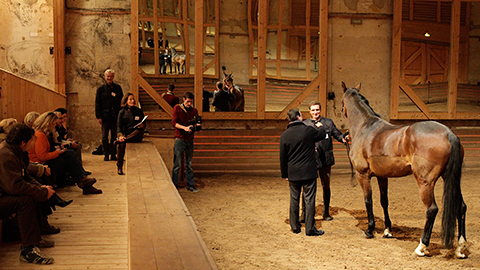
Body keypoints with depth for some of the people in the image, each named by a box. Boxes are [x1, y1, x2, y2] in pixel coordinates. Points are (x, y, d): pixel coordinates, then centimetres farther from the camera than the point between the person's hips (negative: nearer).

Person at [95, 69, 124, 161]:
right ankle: (106, 155, 10)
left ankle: (113, 154, 11)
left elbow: (122, 102, 11)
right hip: (105, 117, -1)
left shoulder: (118, 88, 8)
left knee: (114, 137, 4)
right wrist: (99, 116, -5)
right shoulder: (101, 89, 4)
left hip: (115, 116, 1)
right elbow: (97, 103, 3)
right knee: (104, 137, 2)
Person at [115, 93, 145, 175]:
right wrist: (120, 135, -19)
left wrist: (142, 125, -14)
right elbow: (119, 125, 2)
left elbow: (143, 125, 13)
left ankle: (121, 140, -35)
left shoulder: (138, 111, 13)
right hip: (125, 133, -1)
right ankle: (119, 167, -26)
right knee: (122, 144, -35)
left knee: (141, 130, -35)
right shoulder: (122, 112, 11)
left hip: (135, 135, 1)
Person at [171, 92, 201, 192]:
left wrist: (196, 125, -7)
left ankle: (190, 185, 15)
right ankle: (174, 185, 10)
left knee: (189, 165, 9)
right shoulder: (177, 108, 0)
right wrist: (184, 127, -22)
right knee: (177, 165, 0)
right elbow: (174, 122, -7)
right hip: (180, 139, -4)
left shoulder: (194, 110, 11)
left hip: (190, 140, 4)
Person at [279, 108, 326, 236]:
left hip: (293, 173, 3)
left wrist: (285, 174, 12)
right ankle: (310, 229, 4)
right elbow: (322, 134, 11)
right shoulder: (308, 131, -10)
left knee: (294, 200, 13)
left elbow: (283, 157, 2)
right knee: (309, 200, 2)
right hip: (308, 172, -3)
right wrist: (321, 127, 34)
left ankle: (295, 226, 20)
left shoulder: (284, 135, -3)